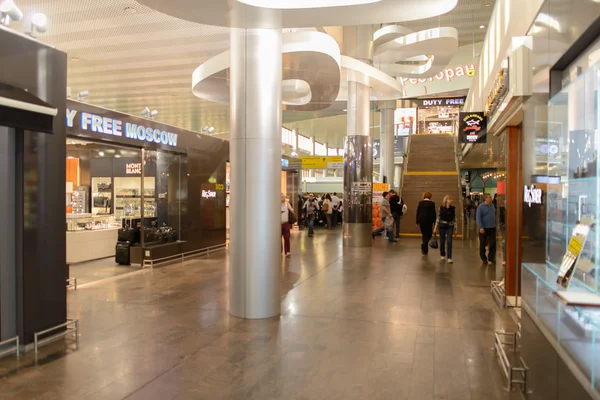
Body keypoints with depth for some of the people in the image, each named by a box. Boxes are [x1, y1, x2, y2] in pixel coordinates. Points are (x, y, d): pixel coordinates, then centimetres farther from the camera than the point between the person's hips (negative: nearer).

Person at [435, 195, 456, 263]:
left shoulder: (453, 208, 0)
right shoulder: (441, 208, -3)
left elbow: (454, 219, 3)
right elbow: (438, 217, 1)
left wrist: (455, 229, 4)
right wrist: (436, 227, 0)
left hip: (450, 226, 0)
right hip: (442, 226, 0)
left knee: (449, 241, -9)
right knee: (442, 241, 9)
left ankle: (449, 258, -5)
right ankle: (442, 255, 28)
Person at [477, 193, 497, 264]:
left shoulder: (492, 205, 7)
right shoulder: (481, 206, -10)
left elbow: (494, 215, 18)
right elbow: (478, 218, -14)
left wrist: (495, 224, 13)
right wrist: (481, 227, -21)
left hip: (492, 228, 4)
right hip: (484, 228, -4)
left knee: (493, 243, -1)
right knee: (482, 244, 6)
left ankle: (491, 258, 12)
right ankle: (483, 258, 20)